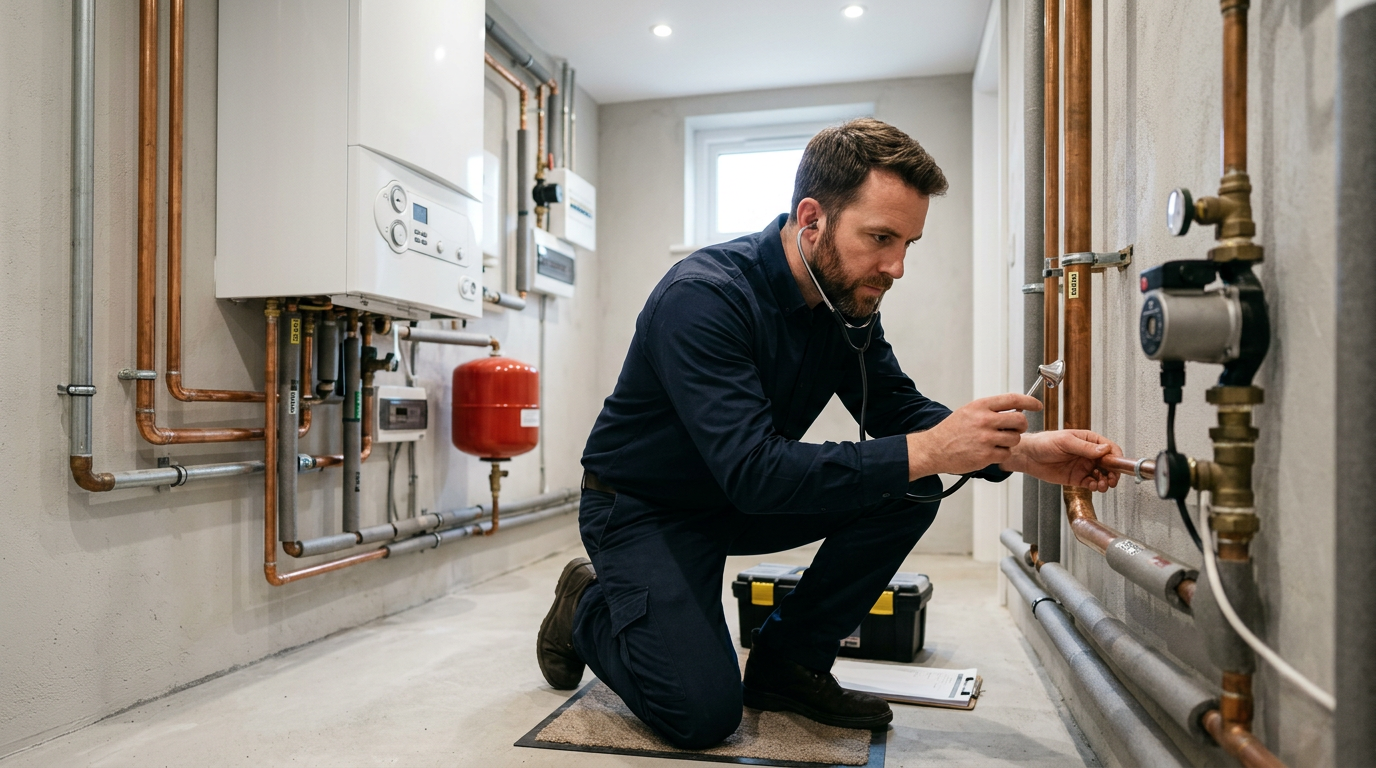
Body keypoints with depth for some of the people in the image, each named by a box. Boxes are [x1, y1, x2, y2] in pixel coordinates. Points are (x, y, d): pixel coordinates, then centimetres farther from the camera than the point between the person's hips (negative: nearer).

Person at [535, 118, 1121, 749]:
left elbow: (897, 410, -2)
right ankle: (589, 605, 10)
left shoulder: (849, 299, -6)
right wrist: (925, 451, -40)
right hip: (642, 508, -6)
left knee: (907, 492, -11)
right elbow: (754, 473, -37)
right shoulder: (703, 296, -30)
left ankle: (787, 661, 2)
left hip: (745, 496, 7)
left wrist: (1019, 451, -19)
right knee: (703, 714, -20)